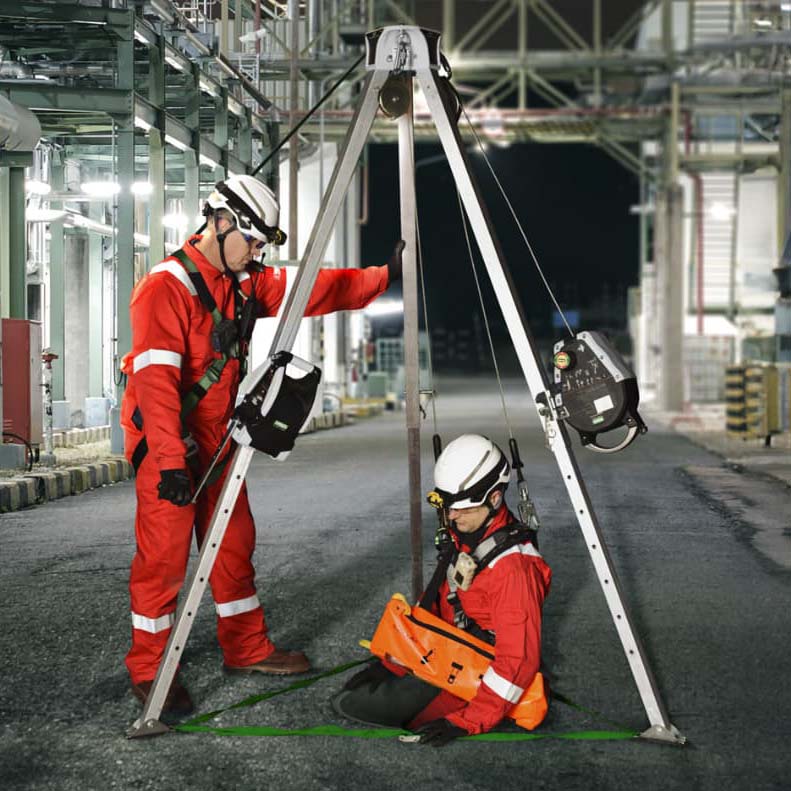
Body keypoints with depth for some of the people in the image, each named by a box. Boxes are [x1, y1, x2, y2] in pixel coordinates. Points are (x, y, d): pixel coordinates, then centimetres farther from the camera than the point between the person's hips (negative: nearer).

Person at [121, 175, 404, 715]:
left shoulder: (246, 283, 8)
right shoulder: (166, 289, -19)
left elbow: (315, 291, 8)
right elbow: (156, 380, -25)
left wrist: (384, 276, -2)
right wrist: (170, 461, -30)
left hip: (216, 439, 9)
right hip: (165, 443, -8)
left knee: (234, 544, 14)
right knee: (164, 555, -5)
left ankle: (247, 648, 27)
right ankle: (148, 670, 6)